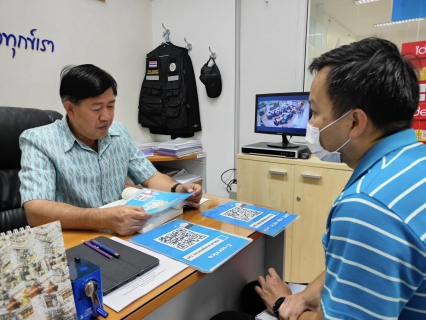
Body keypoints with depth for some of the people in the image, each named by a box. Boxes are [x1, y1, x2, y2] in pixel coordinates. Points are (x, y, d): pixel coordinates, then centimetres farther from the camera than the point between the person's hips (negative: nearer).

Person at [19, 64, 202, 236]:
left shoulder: (119, 133, 3)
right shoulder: (38, 141, -13)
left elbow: (150, 177, 7)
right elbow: (36, 212, -25)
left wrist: (177, 190, -13)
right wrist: (104, 218, -38)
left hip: (120, 235, 3)